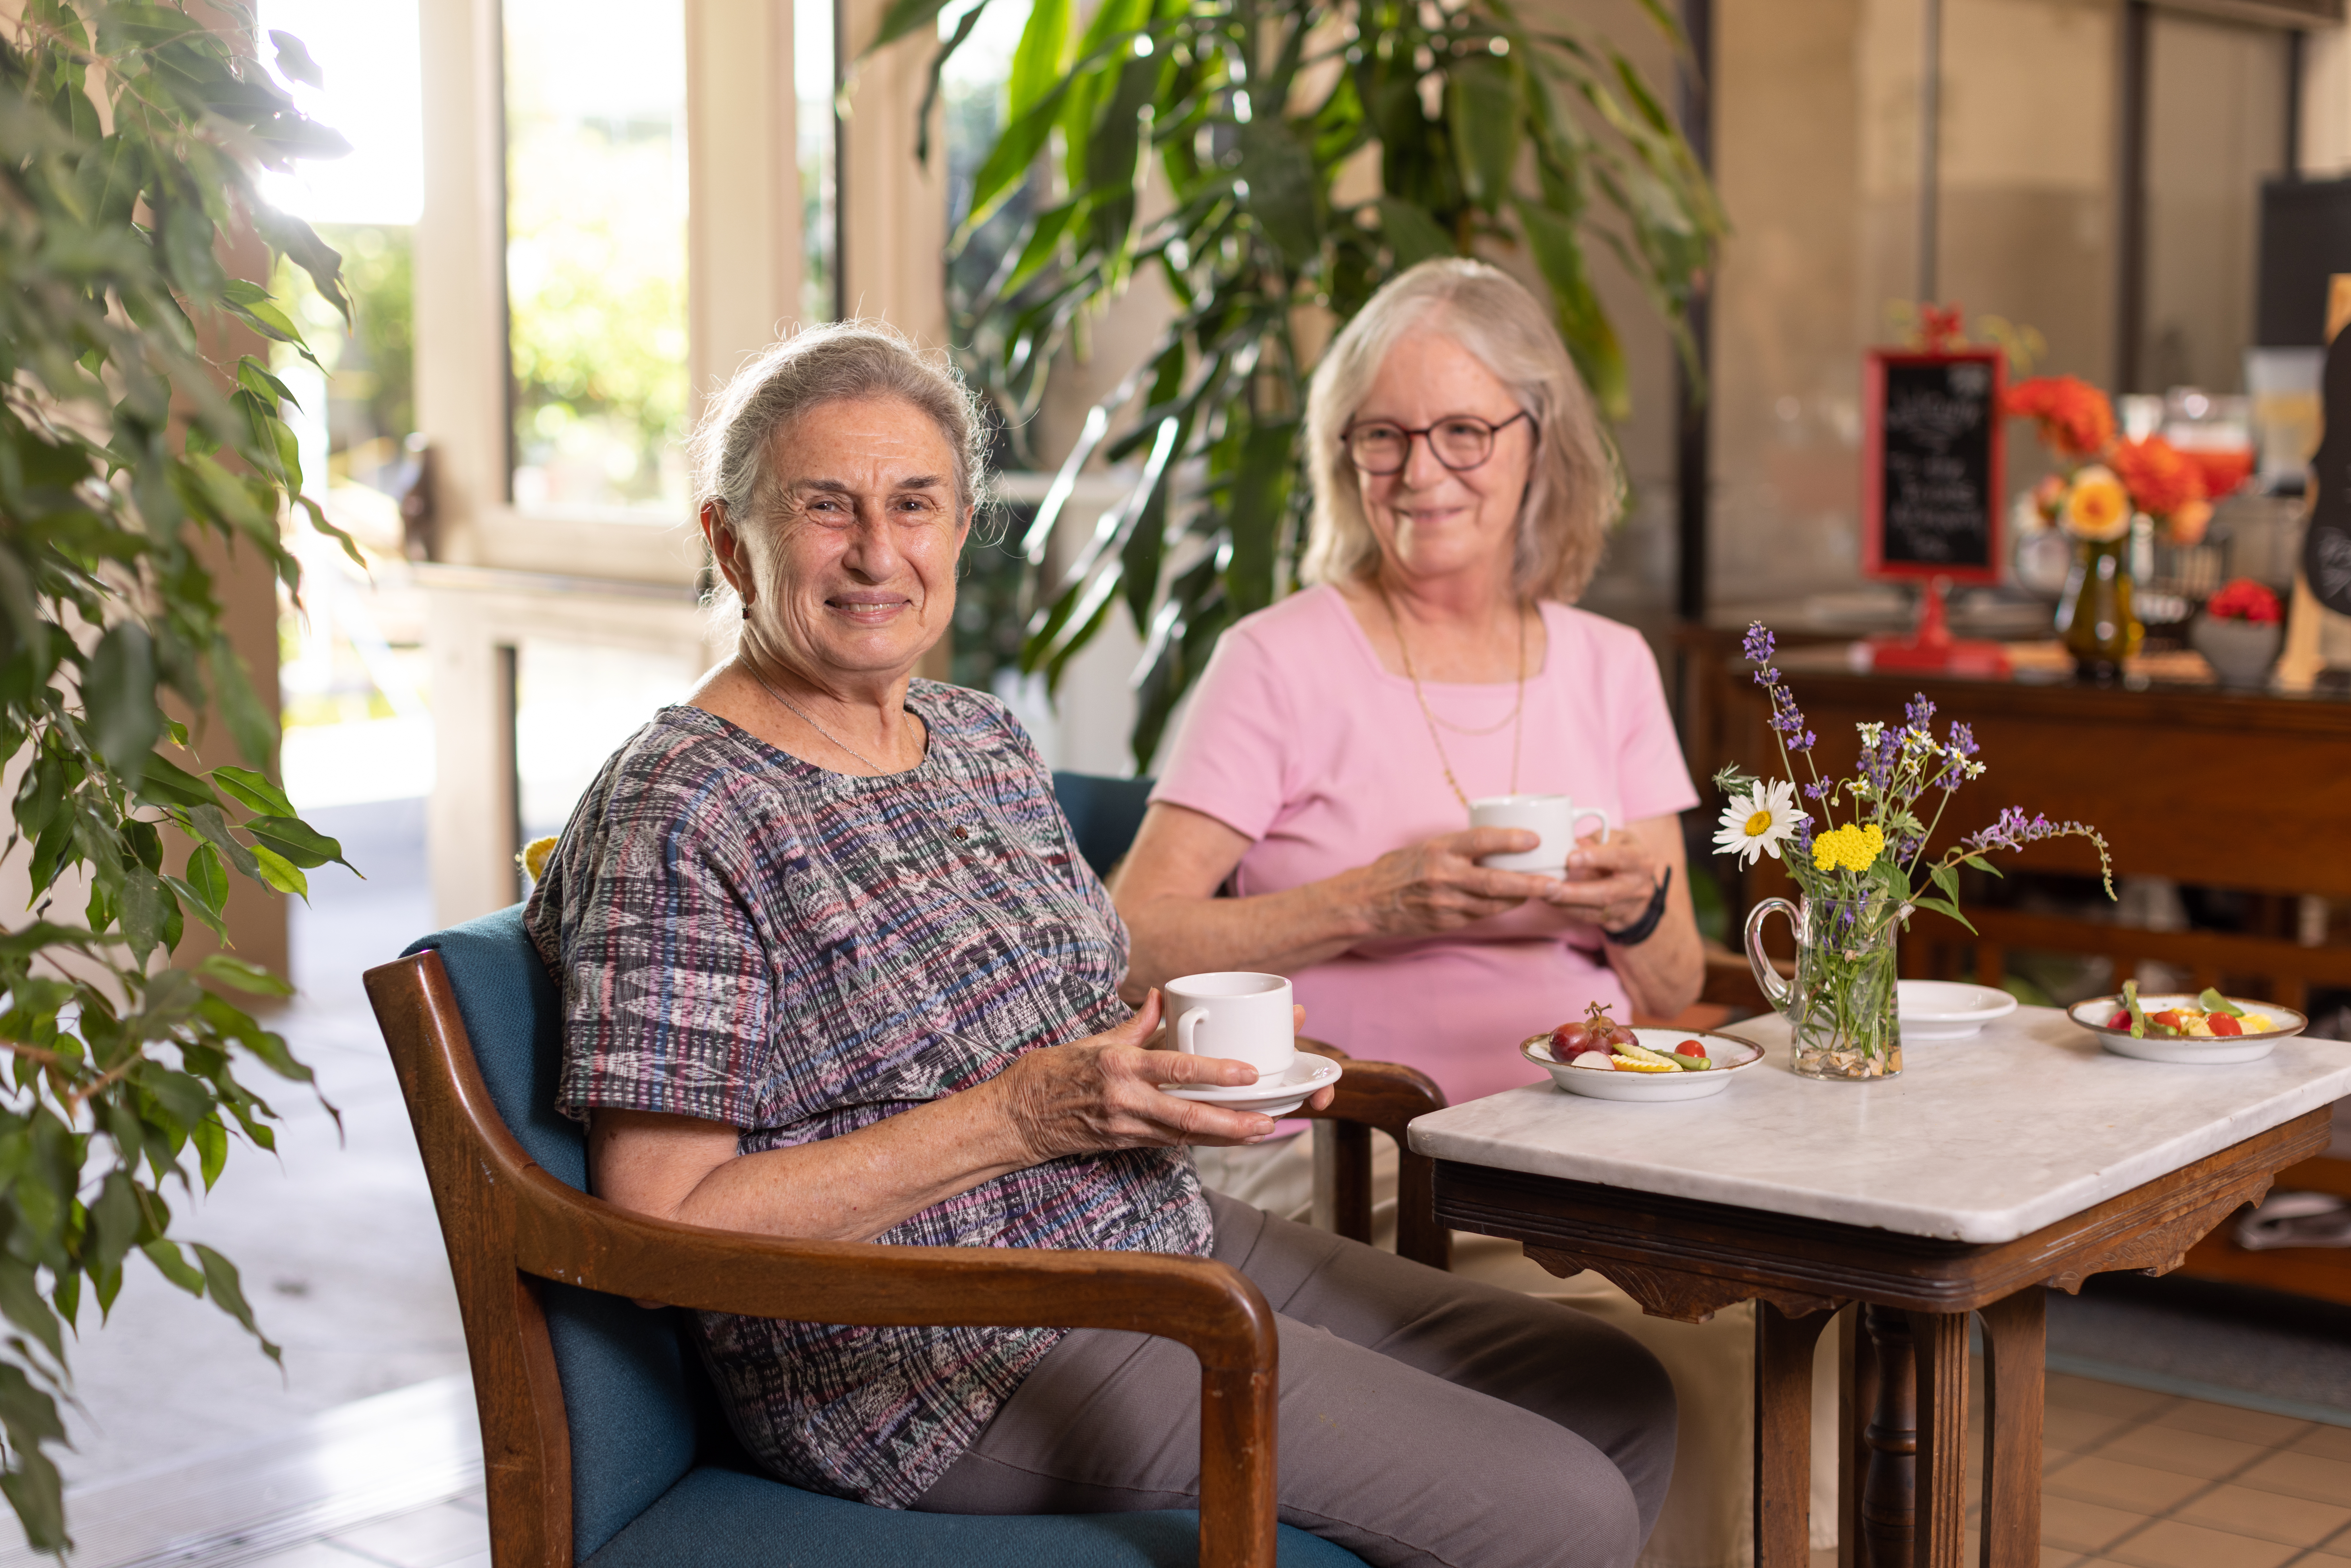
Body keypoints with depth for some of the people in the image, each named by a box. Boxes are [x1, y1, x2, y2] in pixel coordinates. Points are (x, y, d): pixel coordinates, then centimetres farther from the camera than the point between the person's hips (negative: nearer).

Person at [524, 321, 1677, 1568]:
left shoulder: (987, 740, 11)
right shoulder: (676, 816, -15)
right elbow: (670, 1226, -19)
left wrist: (1175, 1058, -1)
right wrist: (1024, 1115, -21)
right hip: (948, 1354, -9)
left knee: (1616, 1400, 8)